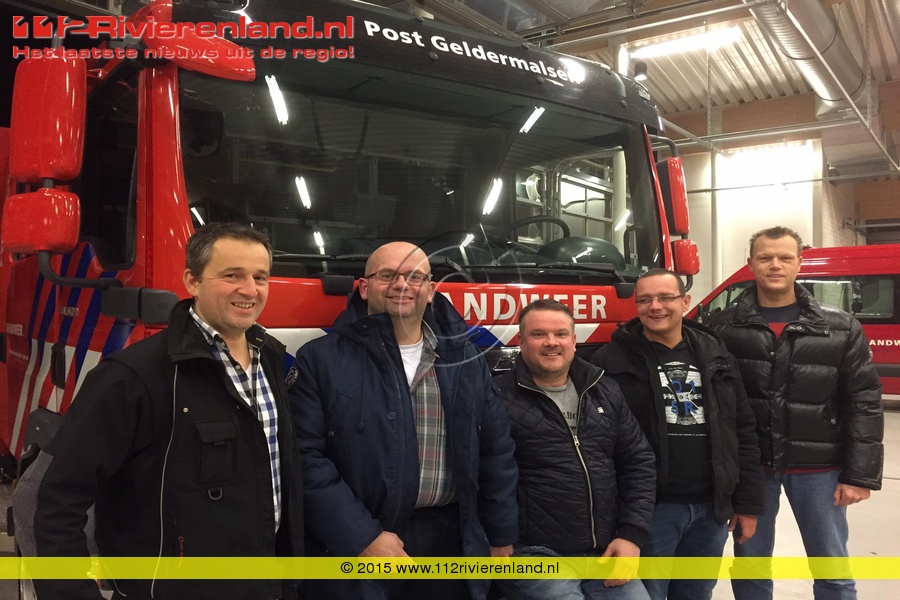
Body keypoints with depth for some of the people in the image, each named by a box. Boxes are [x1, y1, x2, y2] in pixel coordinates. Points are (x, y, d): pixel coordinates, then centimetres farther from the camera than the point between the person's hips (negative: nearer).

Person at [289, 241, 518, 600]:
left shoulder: (465, 360, 7)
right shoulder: (321, 360, -5)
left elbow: (497, 452, 11)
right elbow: (306, 457, -11)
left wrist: (501, 536, 11)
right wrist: (361, 537, -15)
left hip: (451, 541, 4)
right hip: (355, 553, -3)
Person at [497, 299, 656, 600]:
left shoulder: (604, 391, 11)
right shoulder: (502, 400, -9)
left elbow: (638, 461, 11)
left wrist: (632, 535, 3)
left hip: (607, 556, 5)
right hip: (536, 559, -5)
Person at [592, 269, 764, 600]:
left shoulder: (715, 356, 7)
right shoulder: (614, 361, -7)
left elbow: (744, 433, 10)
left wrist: (748, 503, 7)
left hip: (711, 509, 5)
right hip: (649, 509, -4)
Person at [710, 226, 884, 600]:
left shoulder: (841, 329, -2)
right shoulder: (725, 327, -3)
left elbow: (864, 403, -1)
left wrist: (860, 474, -5)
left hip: (818, 467, 0)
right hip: (748, 466, 0)